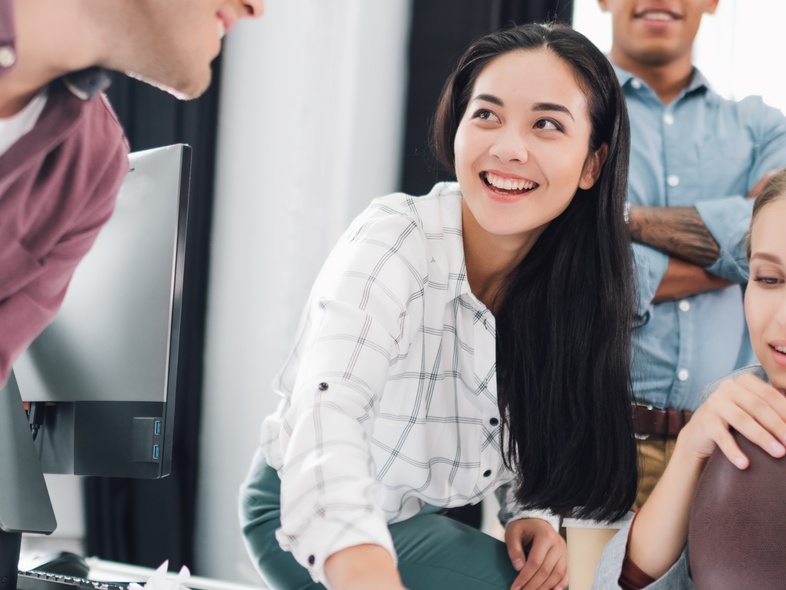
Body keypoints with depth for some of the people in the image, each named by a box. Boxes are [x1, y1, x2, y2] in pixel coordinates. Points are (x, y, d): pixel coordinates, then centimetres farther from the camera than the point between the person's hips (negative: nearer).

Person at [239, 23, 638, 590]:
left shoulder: (574, 281, -7)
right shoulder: (393, 240, -26)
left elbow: (532, 430, 7)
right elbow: (329, 413, -42)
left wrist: (532, 512, -13)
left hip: (420, 517, 6)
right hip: (308, 523, -6)